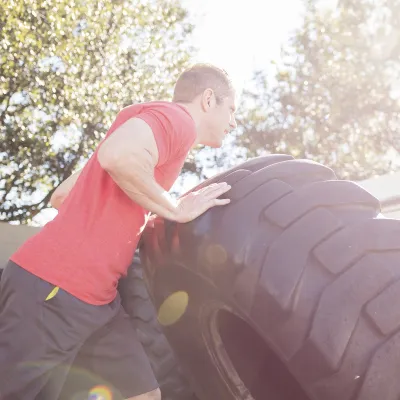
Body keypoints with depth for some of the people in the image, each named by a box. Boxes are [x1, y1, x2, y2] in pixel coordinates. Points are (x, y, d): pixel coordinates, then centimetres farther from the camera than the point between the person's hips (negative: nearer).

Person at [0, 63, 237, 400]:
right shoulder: (177, 117, -5)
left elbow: (61, 196, 25)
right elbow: (117, 156, -29)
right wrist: (177, 210, -14)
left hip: (94, 295, 9)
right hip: (54, 288, -9)